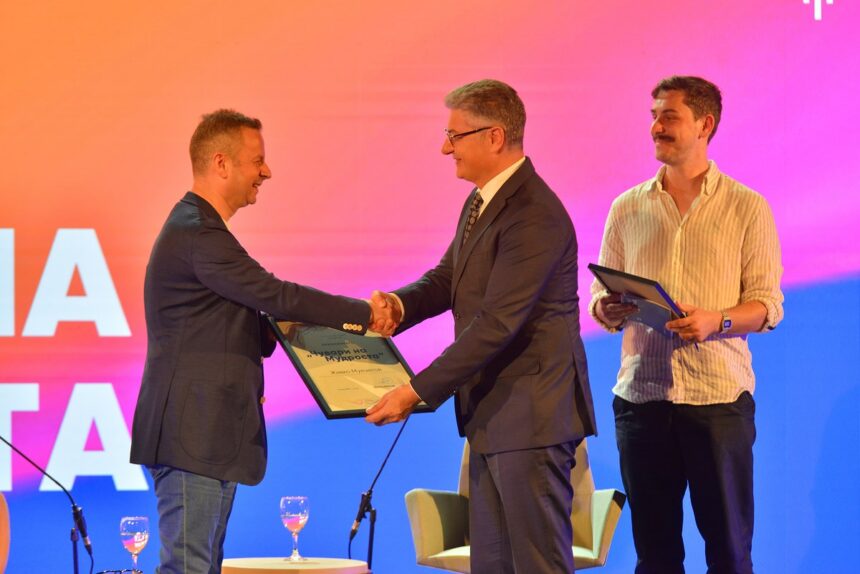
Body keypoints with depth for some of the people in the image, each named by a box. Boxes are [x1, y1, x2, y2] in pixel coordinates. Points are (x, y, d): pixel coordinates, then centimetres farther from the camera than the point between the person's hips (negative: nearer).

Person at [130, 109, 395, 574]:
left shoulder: (196, 228, 19)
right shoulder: (198, 234, -16)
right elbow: (275, 295, -19)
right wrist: (363, 315, -12)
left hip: (210, 437, 11)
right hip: (193, 435, -11)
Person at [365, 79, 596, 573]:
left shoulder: (534, 217, -21)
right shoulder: (480, 202, 12)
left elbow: (497, 324, -25)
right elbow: (447, 278, 18)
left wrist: (416, 393, -23)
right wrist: (398, 304, -6)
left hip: (530, 416, -10)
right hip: (492, 416, 10)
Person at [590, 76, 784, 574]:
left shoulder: (746, 207, 4)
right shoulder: (628, 209, 13)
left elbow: (768, 303, 0)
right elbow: (600, 301, 15)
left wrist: (717, 321, -18)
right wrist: (608, 309, -9)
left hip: (718, 396, -3)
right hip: (642, 396, 3)